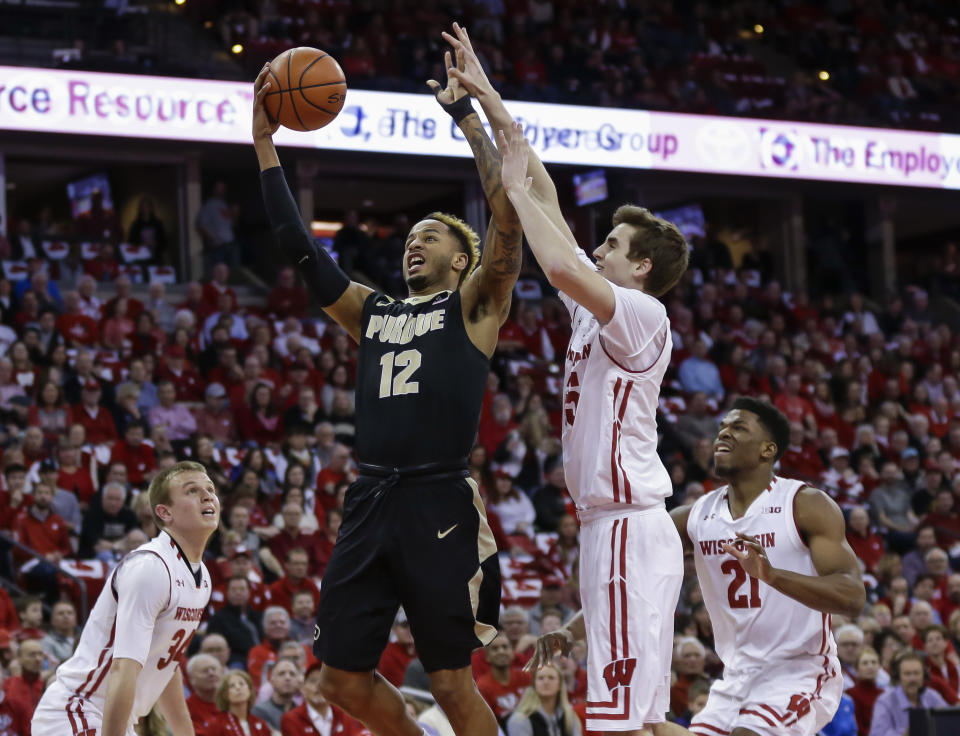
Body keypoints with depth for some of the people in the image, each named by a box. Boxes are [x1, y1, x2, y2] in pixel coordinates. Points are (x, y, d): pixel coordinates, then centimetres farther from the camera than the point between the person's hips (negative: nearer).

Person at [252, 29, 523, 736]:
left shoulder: (473, 308, 6)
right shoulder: (373, 312, 20)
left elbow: (509, 216, -8)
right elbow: (298, 246, 18)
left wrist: (466, 113, -8)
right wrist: (265, 143, 13)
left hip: (439, 505, -6)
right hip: (371, 502, 6)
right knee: (345, 678, 6)